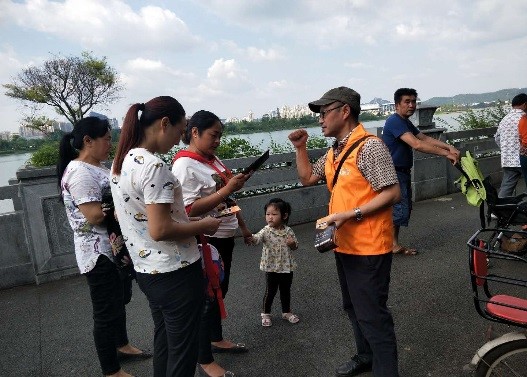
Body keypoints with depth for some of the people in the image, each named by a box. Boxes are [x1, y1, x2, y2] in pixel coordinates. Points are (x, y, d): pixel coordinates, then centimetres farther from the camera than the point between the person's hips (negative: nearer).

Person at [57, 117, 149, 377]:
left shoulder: (97, 167, 10)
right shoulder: (80, 172, -21)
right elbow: (95, 216, -27)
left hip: (116, 247, 10)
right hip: (100, 253, -10)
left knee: (118, 300, 25)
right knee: (106, 311, 3)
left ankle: (122, 346, 45)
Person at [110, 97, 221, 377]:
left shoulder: (121, 162, 6)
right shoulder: (154, 166, -23)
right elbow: (160, 230, -27)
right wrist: (203, 226, -12)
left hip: (146, 271, 9)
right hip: (175, 273, -9)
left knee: (163, 345, 24)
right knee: (183, 352, 9)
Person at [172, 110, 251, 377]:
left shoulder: (212, 159, 9)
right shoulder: (184, 165, -18)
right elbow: (190, 210, -26)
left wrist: (243, 226, 17)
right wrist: (227, 189, -28)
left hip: (225, 237, 9)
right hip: (206, 241, -9)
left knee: (220, 291, 21)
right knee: (208, 296, 4)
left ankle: (217, 339, 41)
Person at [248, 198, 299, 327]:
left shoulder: (288, 231, -6)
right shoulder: (266, 231, -15)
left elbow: (295, 246, 8)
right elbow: (256, 239, -35)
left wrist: (292, 243, -16)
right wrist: (250, 237, -57)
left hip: (287, 267, 3)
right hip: (271, 267, -3)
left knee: (286, 291, 18)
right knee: (270, 292, 9)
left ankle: (286, 312, 39)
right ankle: (266, 314, 30)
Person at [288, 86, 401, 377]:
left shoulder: (368, 147, -18)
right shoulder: (334, 151, 10)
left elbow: (392, 194, -21)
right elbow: (307, 178, 19)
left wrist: (351, 214, -25)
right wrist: (300, 148, 8)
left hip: (368, 247, -9)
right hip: (344, 245, 9)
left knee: (372, 314, 1)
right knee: (354, 308, 23)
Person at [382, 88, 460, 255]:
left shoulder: (406, 123, 15)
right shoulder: (395, 121, -18)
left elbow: (426, 138, 11)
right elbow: (417, 145, -27)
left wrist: (450, 147, -3)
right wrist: (446, 154, -25)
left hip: (403, 172, 10)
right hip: (393, 173, -10)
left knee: (404, 209, 13)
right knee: (400, 211, -11)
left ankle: (395, 245, 21)